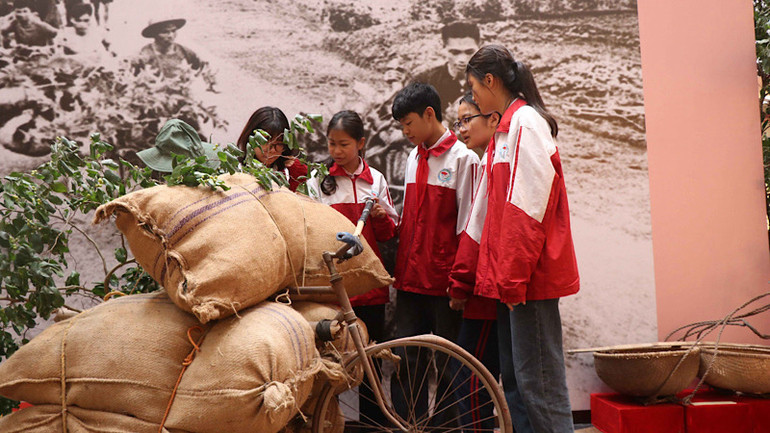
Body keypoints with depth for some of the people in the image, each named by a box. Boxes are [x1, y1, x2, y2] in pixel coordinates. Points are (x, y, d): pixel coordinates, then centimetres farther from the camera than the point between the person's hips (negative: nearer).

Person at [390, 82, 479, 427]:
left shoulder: (463, 158, -5)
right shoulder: (414, 158, 16)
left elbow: (467, 226, -8)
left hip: (445, 282, -6)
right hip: (410, 281, 6)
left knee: (448, 366, 3)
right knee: (406, 364, 7)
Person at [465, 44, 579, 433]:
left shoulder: (526, 122, -10)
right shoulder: (507, 126, 19)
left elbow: (528, 208, -17)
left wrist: (513, 276, -18)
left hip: (529, 274, -10)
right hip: (511, 274, 10)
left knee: (537, 380, -6)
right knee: (513, 378, 13)